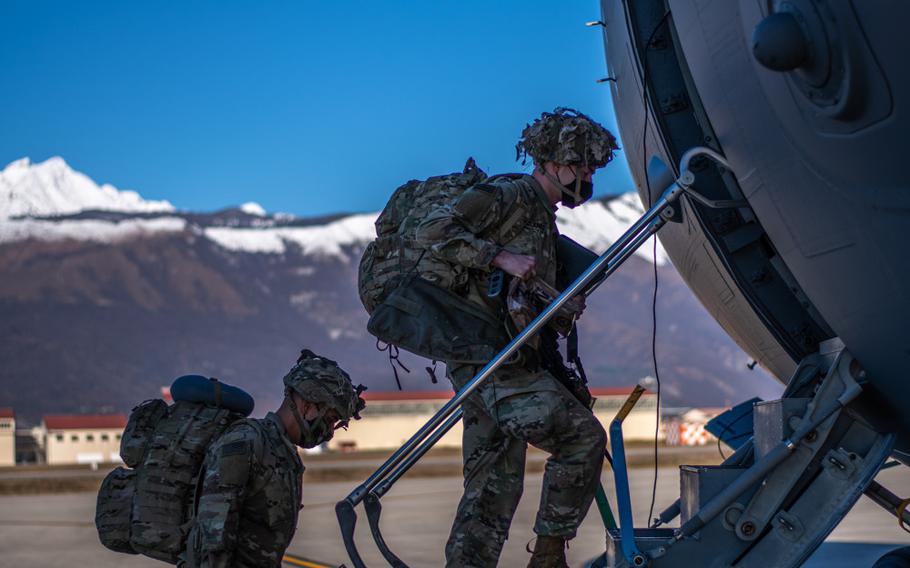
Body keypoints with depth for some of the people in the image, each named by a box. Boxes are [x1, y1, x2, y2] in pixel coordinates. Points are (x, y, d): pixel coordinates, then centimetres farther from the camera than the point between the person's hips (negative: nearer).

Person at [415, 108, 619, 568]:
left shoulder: (542, 216, 24)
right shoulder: (511, 194, -6)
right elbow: (433, 230, -17)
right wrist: (501, 257, -21)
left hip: (496, 365, 10)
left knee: (494, 486, 7)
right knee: (582, 436, -10)